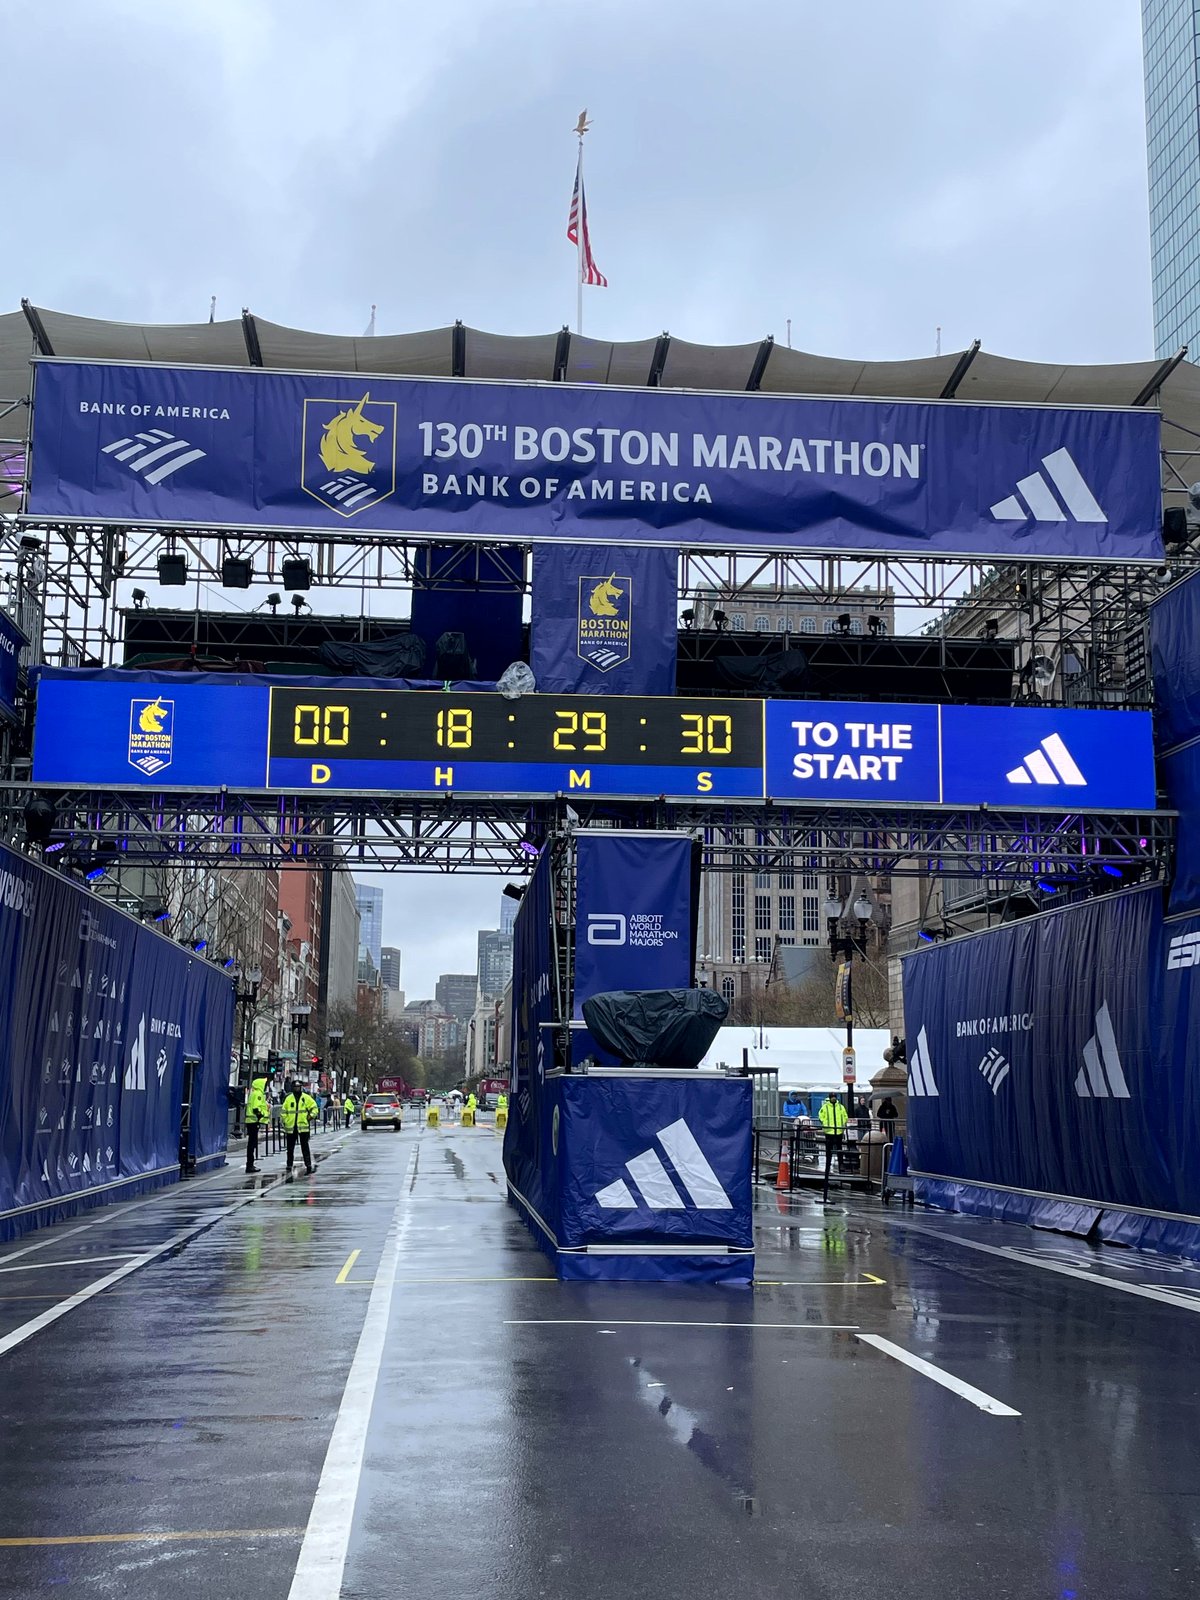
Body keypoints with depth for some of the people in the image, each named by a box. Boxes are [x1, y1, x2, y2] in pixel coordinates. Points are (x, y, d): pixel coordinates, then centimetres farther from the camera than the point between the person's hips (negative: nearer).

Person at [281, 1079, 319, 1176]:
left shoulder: (306, 1097, 3)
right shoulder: (288, 1098, 4)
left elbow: (314, 1107, 7)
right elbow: (283, 1110, 8)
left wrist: (311, 1116, -6)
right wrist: (284, 1120, 1)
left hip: (303, 1126, -2)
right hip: (290, 1127, 2)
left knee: (305, 1146, -3)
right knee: (290, 1147, 9)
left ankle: (308, 1165, -2)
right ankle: (289, 1166, 19)